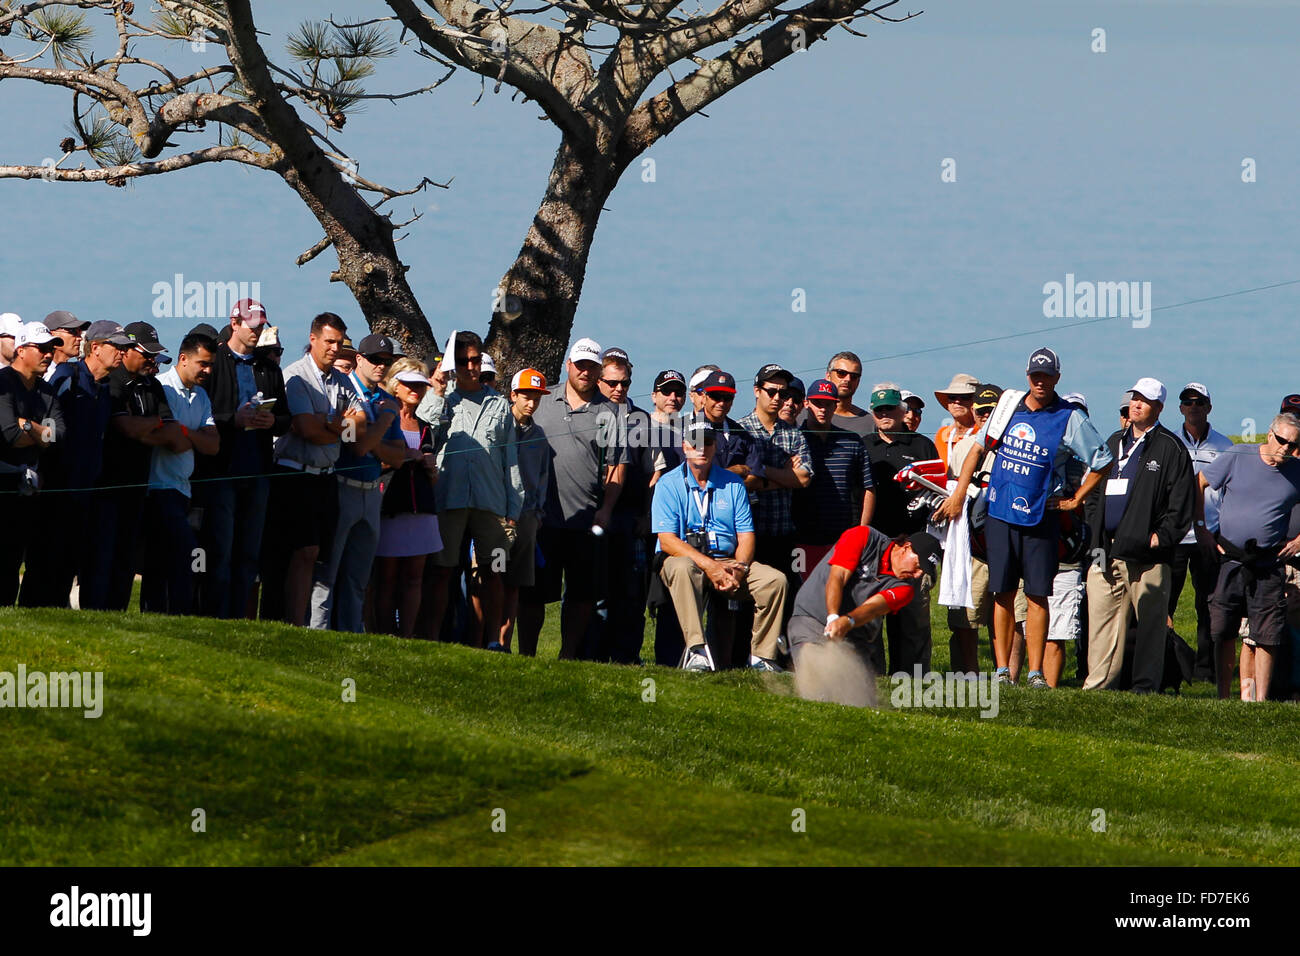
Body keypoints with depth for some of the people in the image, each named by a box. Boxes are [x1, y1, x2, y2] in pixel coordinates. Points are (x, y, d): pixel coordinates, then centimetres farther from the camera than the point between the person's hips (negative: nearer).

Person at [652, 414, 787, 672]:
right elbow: (667, 541, -10)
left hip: (727, 561, 4)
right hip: (685, 557, -4)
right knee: (682, 568, -39)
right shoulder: (669, 484, 0)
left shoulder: (733, 484, 12)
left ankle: (762, 656, -15)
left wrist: (738, 569, -15)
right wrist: (708, 566, -22)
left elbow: (746, 535, 7)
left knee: (775, 580, -19)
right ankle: (696, 651, -49)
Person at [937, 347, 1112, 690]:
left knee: (1037, 595, -3)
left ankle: (1036, 672, -1)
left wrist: (1075, 500, 3)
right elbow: (979, 446, 19)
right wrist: (958, 494, 15)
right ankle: (1002, 670, 6)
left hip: (1040, 517, -3)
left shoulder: (1070, 420, -2)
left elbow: (1102, 462, 4)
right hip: (999, 514, 3)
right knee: (1003, 593, 3)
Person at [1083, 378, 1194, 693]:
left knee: (1151, 624, -2)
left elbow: (1180, 505, -4)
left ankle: (1146, 688, 2)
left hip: (1147, 555, -6)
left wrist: (1160, 537, -12)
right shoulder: (1114, 443, 19)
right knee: (1102, 620, 2)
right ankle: (1098, 687, 4)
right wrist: (1096, 530, 13)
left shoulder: (1171, 449, 0)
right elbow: (1094, 492, 26)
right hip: (1107, 552, 6)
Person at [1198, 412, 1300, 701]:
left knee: (1266, 638, -4)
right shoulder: (1237, 459, -2)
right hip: (1229, 560, 0)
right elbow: (1199, 483, 9)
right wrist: (1200, 529, 4)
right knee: (1223, 634, 3)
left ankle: (1259, 699, 1)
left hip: (1269, 566, 0)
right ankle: (1222, 698, 12)